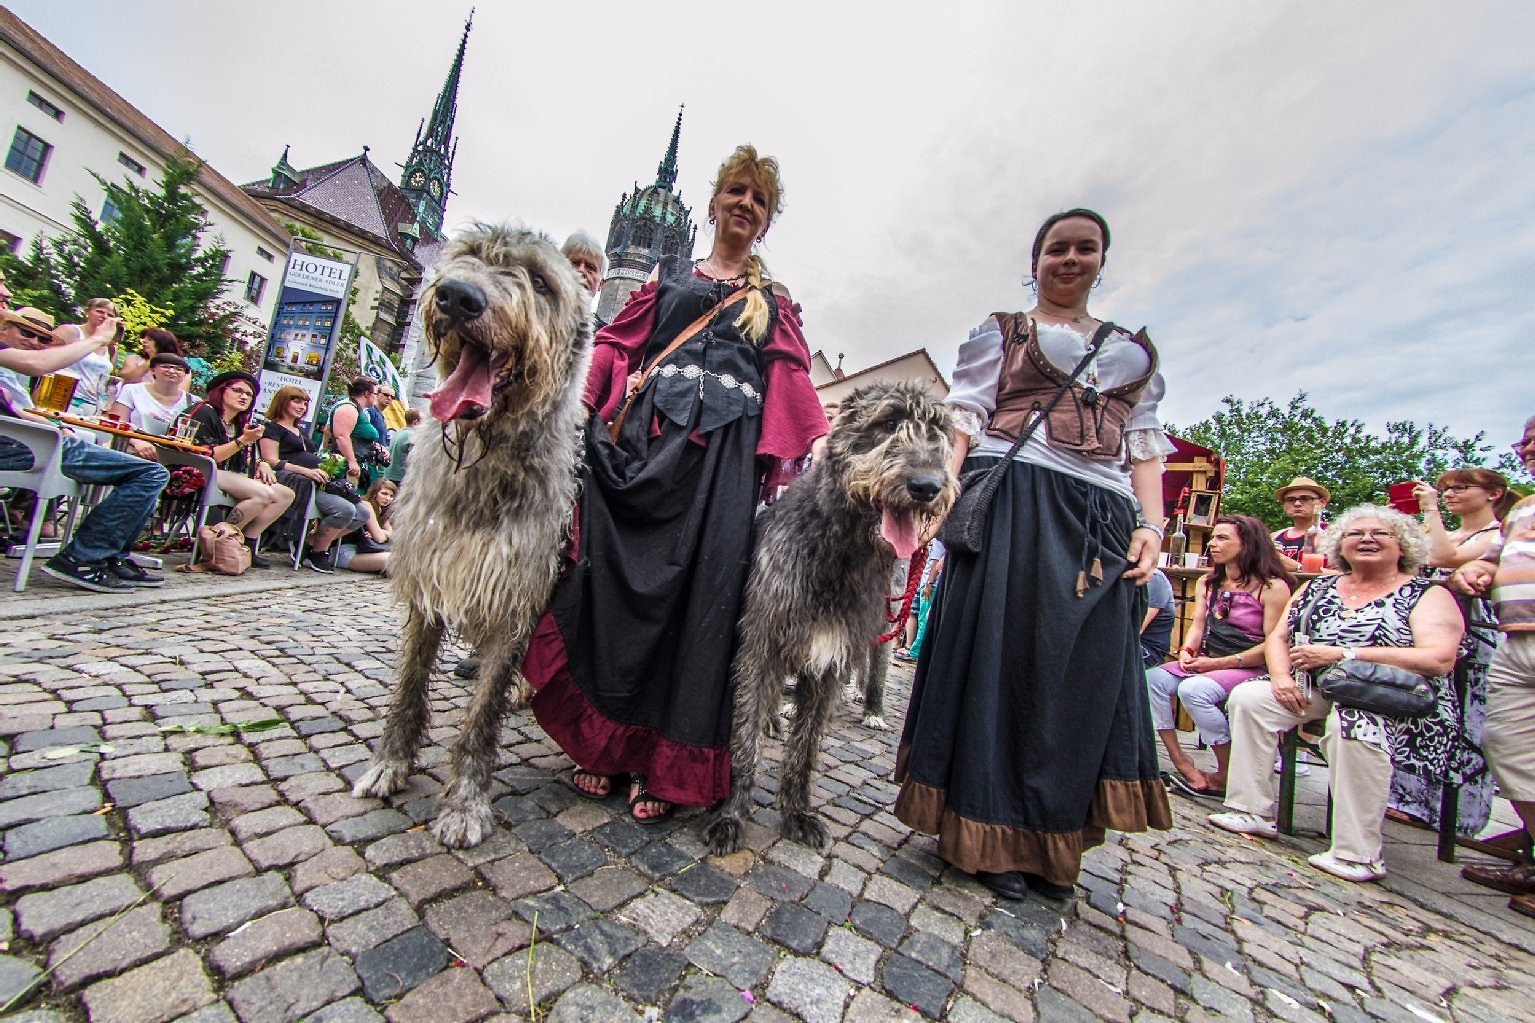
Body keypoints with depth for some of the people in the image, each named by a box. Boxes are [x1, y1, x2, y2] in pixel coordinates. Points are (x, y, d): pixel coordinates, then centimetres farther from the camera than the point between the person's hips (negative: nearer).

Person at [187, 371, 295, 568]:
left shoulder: (239, 423, 19)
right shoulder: (205, 413, -4)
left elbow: (243, 461, 22)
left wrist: (261, 463, 0)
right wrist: (243, 440, -19)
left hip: (230, 477, 8)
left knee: (286, 494, -9)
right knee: (263, 494, -31)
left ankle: (247, 546, -13)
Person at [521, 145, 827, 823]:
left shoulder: (775, 301, 23)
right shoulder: (670, 273, 23)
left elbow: (792, 378, 9)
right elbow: (617, 344, 13)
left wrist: (820, 442, -8)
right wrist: (579, 405, -3)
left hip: (726, 450, 0)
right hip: (647, 431, 1)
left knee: (702, 586, -7)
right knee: (618, 572, -5)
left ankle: (665, 763, 6)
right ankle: (605, 741, 13)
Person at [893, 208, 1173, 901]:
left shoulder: (1133, 350, 26)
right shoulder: (1001, 333, 14)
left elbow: (1145, 444, 19)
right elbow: (965, 418, 2)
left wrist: (1151, 523, 4)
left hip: (1103, 518, 5)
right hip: (1013, 502, -4)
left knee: (1085, 673, 3)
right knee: (1000, 652, -6)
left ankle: (1049, 841, 18)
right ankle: (990, 836, 8)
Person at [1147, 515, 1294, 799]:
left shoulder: (1273, 587, -6)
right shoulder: (1207, 583, 14)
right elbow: (1198, 624, 11)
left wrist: (1219, 663, -18)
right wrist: (1187, 652, -10)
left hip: (1251, 669, -6)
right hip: (1208, 663, 6)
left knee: (1193, 690, -32)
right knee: (1152, 679, -20)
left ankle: (1227, 776, -11)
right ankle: (1181, 763, -12)